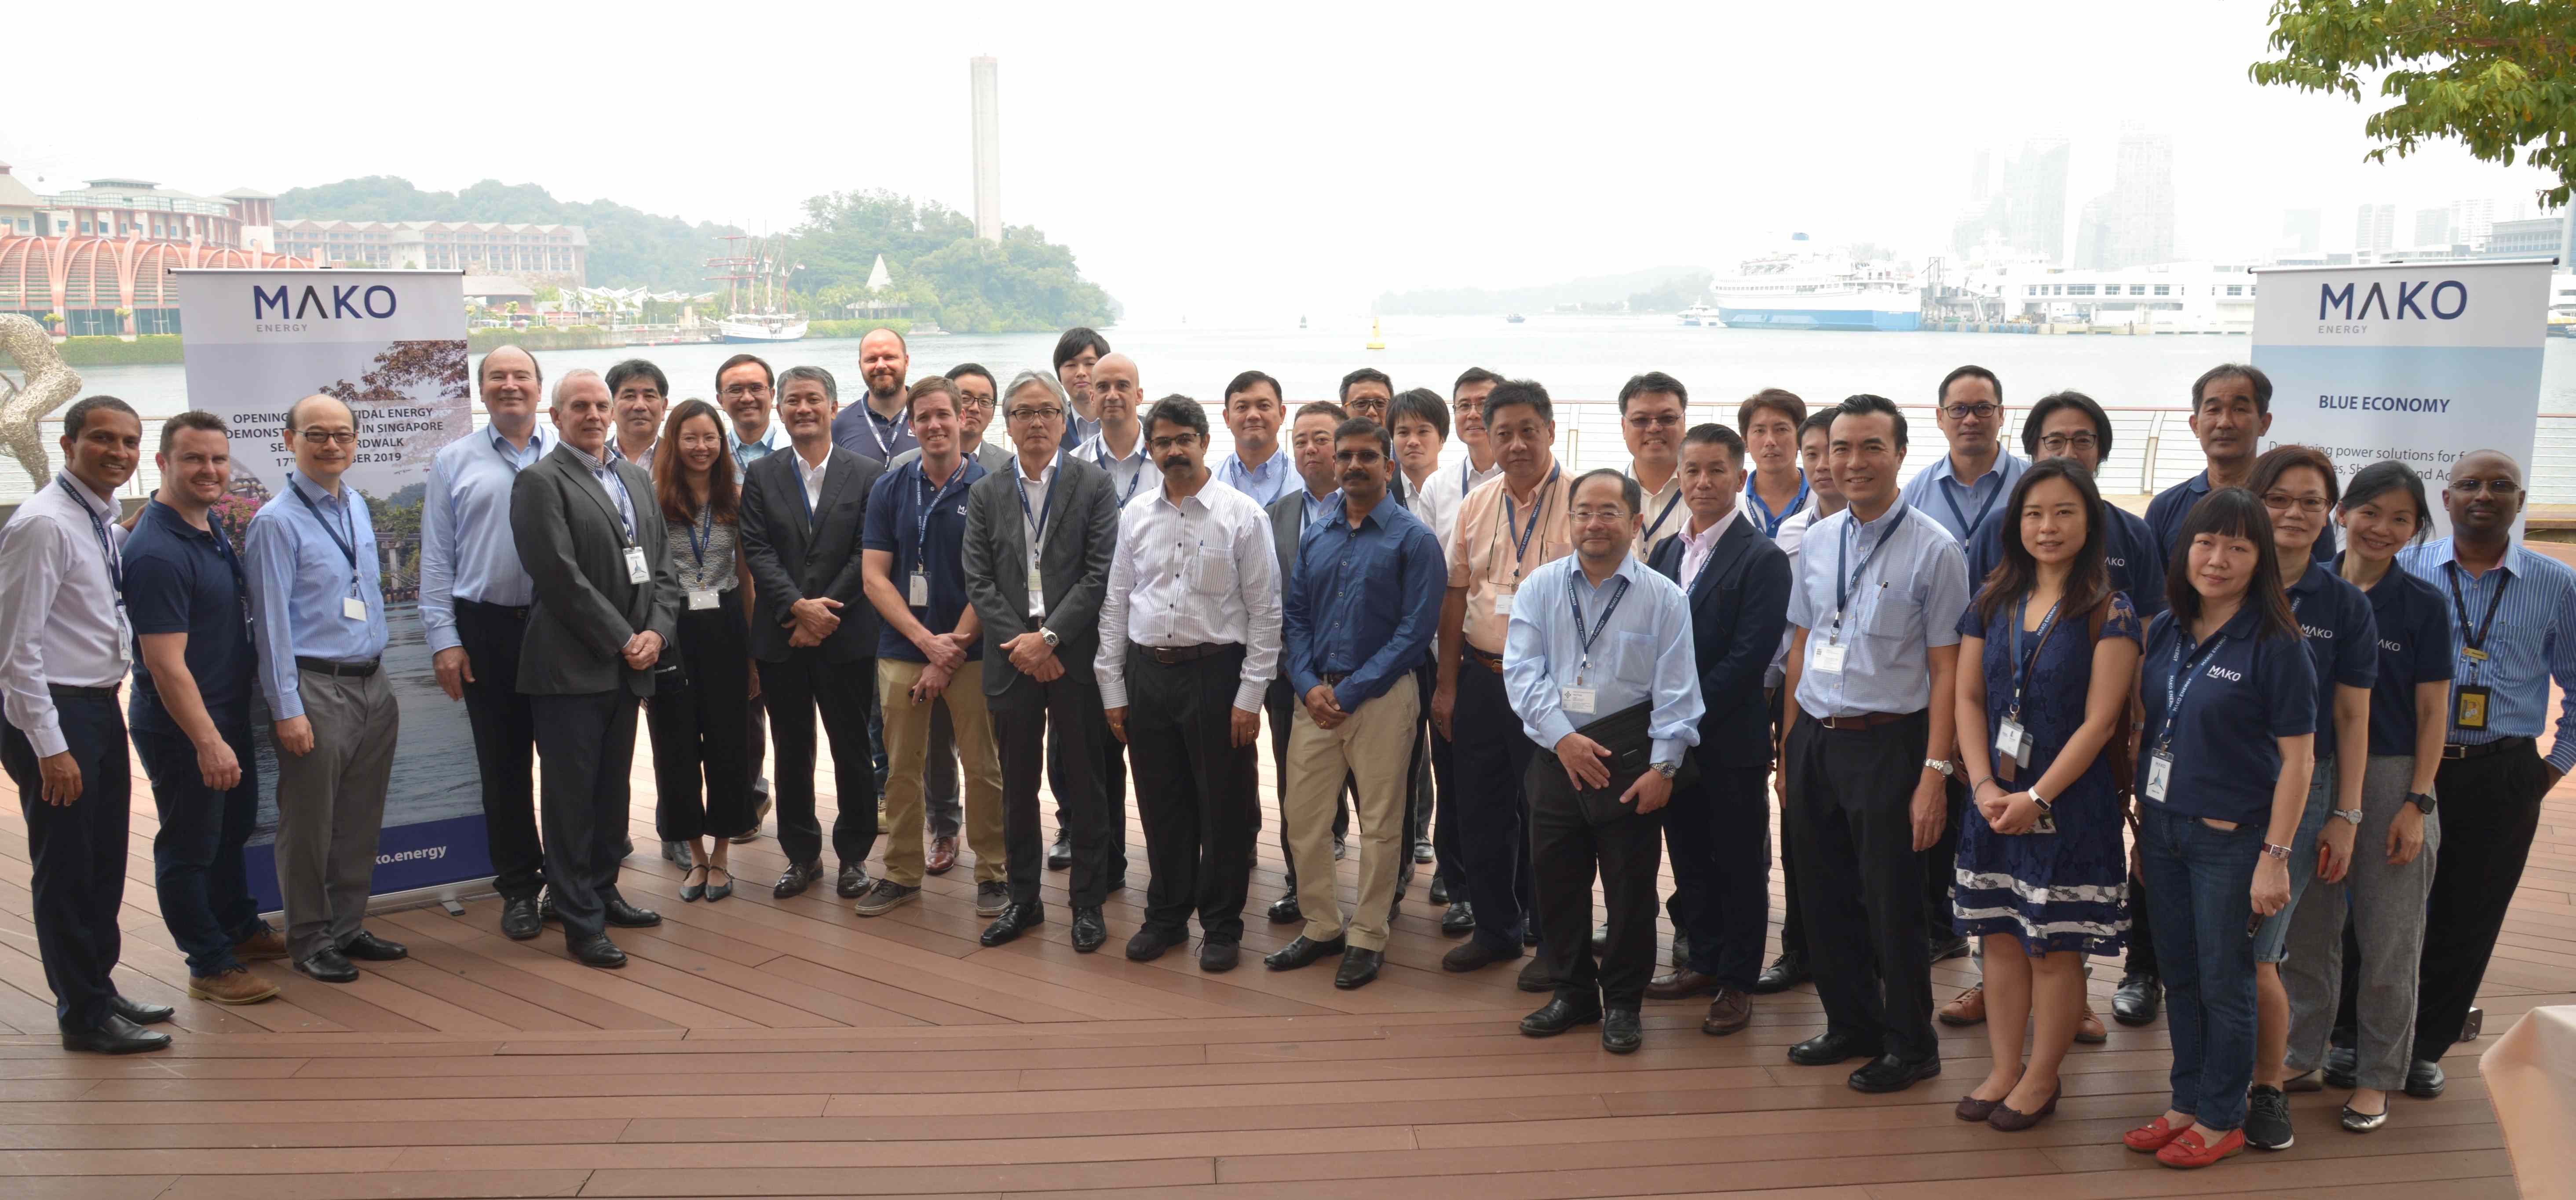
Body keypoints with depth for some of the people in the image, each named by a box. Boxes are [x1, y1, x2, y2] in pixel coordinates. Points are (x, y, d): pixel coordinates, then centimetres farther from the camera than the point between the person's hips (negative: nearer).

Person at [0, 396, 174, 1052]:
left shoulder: (109, 526, 10)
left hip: (102, 708, 9)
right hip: (55, 714, -9)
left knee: (105, 863, 18)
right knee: (67, 870, 2)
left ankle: (100, 991, 32)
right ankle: (84, 1017, 13)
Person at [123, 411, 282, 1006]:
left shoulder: (211, 529, 6)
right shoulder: (157, 551, -24)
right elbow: (166, 663, -25)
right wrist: (208, 742, -25)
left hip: (229, 711, 10)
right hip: (182, 728, -9)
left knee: (233, 829, 23)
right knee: (190, 846, 5)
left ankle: (242, 929, 40)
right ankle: (211, 966, 15)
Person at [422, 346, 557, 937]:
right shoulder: (454, 462, 7)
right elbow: (437, 559, 5)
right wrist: (444, 639, -2)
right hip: (487, 629, 1)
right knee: (503, 766, 8)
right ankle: (519, 889, 19)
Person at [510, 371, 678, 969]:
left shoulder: (637, 479, 16)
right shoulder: (540, 482, -7)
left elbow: (663, 565, 13)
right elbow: (561, 577, -15)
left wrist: (657, 632, -2)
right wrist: (622, 639, -13)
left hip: (627, 667, 7)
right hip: (572, 667, -7)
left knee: (612, 790, 15)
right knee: (571, 797, 0)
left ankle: (602, 892, 28)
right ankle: (580, 921, 6)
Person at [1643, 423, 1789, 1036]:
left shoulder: (1762, 558, -9)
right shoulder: (1666, 552, 11)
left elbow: (1750, 655, -16)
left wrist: (1691, 716, -16)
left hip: (1731, 739, -6)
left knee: (1740, 864, 5)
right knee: (1689, 856, 15)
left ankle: (1737, 981, 16)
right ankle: (1702, 962, 29)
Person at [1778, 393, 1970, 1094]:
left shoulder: (1933, 549, -10)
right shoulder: (1817, 541, 7)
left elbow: (1946, 670, -11)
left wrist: (1936, 773, -15)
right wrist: (1791, 746, 11)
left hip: (1886, 742, -5)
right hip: (1815, 739, 6)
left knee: (1891, 904, 5)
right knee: (1826, 899, 15)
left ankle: (1910, 1047, 23)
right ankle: (1851, 1026, 33)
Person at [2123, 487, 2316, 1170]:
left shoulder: (2275, 645, -13)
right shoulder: (2165, 632, 4)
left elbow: (2297, 759, -12)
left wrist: (2275, 857, -14)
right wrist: (2140, 824, 10)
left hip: (2230, 837, -6)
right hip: (2163, 827, 6)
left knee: (2224, 982, 7)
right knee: (2179, 976, 15)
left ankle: (2221, 1120, 21)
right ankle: (2186, 1104, 29)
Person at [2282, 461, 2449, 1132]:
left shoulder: (2423, 605, -3)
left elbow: (2432, 714, -3)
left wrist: (2417, 803, -9)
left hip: (2391, 777, -2)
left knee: (2388, 938, 5)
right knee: (2306, 927, 11)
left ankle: (2377, 1076, 19)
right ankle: (2301, 1053, 26)